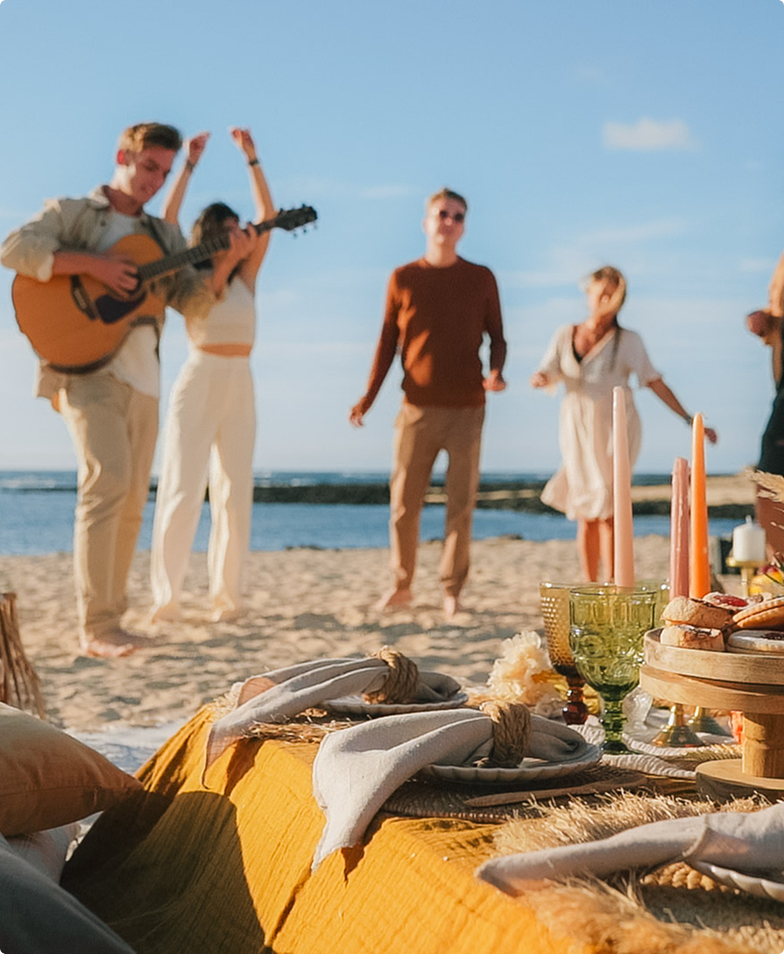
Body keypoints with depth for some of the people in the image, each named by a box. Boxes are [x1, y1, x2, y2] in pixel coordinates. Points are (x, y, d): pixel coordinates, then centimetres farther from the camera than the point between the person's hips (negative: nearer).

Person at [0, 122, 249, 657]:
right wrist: (93, 264, -18)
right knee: (108, 478, -21)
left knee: (131, 503, 6)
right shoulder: (72, 213, 5)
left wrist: (227, 262, -8)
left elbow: (192, 299, 9)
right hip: (86, 367, -6)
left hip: (142, 377, 6)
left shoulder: (164, 236, 20)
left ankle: (110, 619, 16)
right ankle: (96, 627, -19)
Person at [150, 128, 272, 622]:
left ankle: (226, 595, 8)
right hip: (199, 381, -4)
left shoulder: (245, 278, 9)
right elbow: (167, 222, -11)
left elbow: (268, 219, 3)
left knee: (236, 493, 3)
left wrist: (252, 158, -2)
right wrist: (190, 165, -13)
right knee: (183, 490, -8)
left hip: (241, 386, 4)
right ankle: (166, 597, -5)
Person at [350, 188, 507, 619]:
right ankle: (401, 584, 16)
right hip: (418, 407, 0)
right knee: (403, 501, 1)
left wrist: (495, 372, -8)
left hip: (466, 409, 0)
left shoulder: (481, 279, 8)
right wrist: (369, 394, 0)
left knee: (461, 502, 1)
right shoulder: (403, 279, 7)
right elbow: (388, 341, 10)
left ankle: (452, 590, 10)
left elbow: (496, 337, 13)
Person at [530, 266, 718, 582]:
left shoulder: (628, 340, 2)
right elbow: (543, 376, 5)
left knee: (608, 511, -12)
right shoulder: (565, 336, 8)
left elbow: (655, 382, 0)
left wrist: (689, 420, -5)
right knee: (585, 515, 3)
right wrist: (540, 379, -21)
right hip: (578, 430, 2)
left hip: (615, 429, -2)